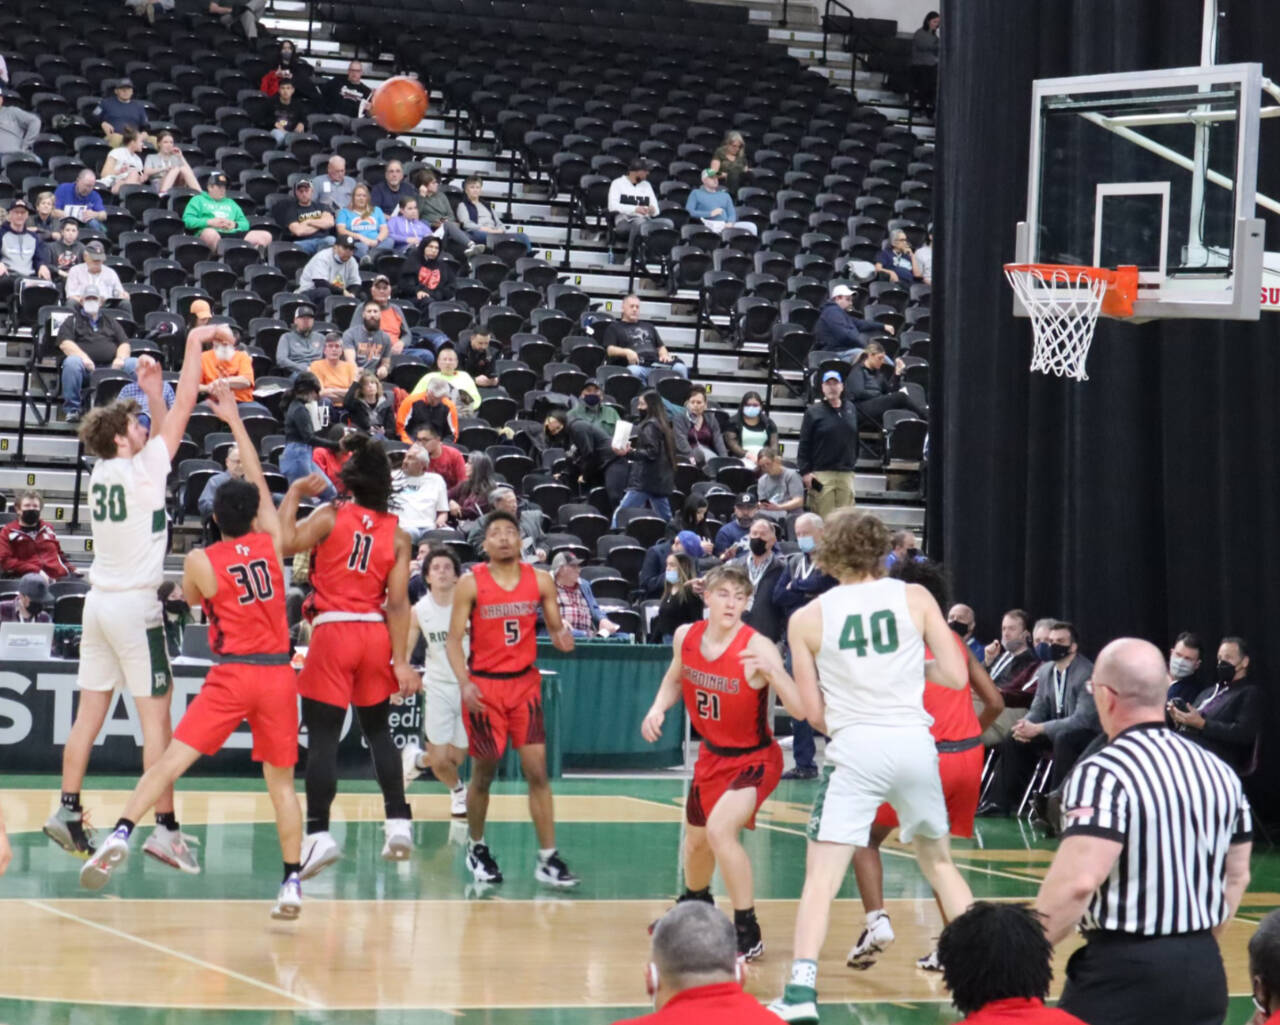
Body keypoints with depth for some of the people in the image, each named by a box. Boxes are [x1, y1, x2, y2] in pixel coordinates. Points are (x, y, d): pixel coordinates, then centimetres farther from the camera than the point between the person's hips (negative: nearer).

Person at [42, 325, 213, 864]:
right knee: (156, 718, -6)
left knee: (90, 713, 9)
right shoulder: (141, 469, -11)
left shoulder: (103, 471, 8)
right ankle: (165, 827, -8)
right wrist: (194, 345, -4)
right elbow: (181, 413, -9)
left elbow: (163, 431, 25)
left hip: (98, 602, 8)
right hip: (135, 605, -8)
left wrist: (151, 390, 20)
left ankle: (68, 812, 8)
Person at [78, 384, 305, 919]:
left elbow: (192, 599, 18)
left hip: (231, 674, -2)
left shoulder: (200, 561, -3)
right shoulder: (271, 543, 3)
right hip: (278, 674, 2)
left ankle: (120, 835, -20)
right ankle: (292, 882, 4)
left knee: (172, 760, -2)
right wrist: (234, 420, 21)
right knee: (281, 781, 8)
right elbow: (259, 479, 16)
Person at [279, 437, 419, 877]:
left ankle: (318, 834, -8)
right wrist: (400, 660, -1)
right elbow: (397, 602, 0)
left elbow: (286, 542, -14)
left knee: (322, 738, -2)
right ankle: (398, 821, 13)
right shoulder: (397, 534, 4)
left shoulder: (330, 516, -3)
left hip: (333, 631, -3)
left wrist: (294, 493, -2)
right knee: (379, 731, 19)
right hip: (375, 634, 3)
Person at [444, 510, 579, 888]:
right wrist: (464, 683, -20)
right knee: (484, 773, 7)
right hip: (484, 686, -2)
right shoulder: (471, 584, -7)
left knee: (537, 770, -5)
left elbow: (555, 627, 8)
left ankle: (548, 859, -4)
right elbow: (454, 639, -7)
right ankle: (476, 848, 28)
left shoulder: (540, 581, 1)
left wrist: (562, 638, -17)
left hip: (525, 683, 2)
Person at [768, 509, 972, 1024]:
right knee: (939, 861, 22)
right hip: (915, 745, 2)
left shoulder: (808, 618, 2)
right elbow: (955, 676, 5)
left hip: (855, 750, -2)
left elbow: (814, 713, 3)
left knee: (820, 876, -1)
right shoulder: (915, 598, 3)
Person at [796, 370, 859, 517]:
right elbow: (804, 444, -3)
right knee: (825, 519, -7)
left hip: (846, 473, 4)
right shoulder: (813, 412, -2)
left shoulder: (851, 409, 11)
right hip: (822, 474, -4)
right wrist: (805, 472, -9)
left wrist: (854, 460, 14)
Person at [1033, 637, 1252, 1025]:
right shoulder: (1218, 771, 9)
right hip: (1206, 973, 7)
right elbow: (1237, 877, 18)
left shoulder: (1103, 774, -15)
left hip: (1124, 969, -7)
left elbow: (1077, 881, -24)